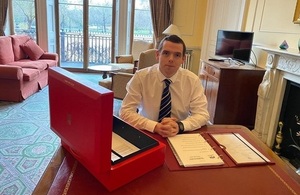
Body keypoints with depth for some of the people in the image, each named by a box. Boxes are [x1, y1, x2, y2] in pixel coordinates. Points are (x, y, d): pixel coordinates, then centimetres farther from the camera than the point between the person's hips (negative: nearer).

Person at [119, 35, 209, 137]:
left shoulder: (193, 80, -5)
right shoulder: (140, 77, -9)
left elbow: (202, 114, -5)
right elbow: (125, 112, -13)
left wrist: (179, 126, -24)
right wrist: (156, 126, -26)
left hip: (180, 136, 2)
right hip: (147, 134, -1)